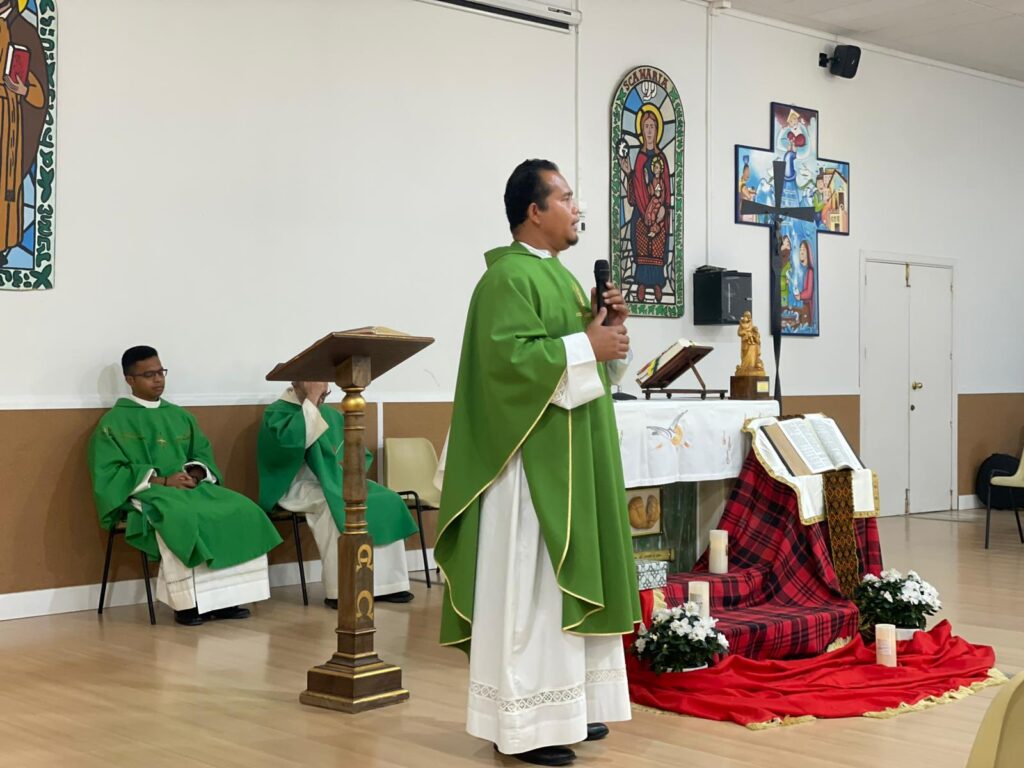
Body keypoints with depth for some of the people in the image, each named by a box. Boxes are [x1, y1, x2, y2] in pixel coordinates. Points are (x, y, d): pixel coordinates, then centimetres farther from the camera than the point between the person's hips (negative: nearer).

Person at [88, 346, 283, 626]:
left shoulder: (180, 416, 20)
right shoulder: (113, 422, 2)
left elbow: (203, 456, 17)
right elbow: (108, 473, -8)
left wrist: (194, 473, -8)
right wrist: (162, 480, -16)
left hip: (190, 488, 6)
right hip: (144, 495, -6)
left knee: (242, 511, -20)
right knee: (183, 520, -39)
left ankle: (227, 595, -20)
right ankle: (187, 602, -29)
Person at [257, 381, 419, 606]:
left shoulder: (331, 415, 17)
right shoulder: (277, 411, -3)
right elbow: (290, 439, -26)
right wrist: (311, 402, -18)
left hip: (335, 482, 7)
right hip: (297, 486, -7)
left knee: (387, 500, -14)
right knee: (333, 505, -37)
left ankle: (386, 584, -15)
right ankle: (339, 591, -34)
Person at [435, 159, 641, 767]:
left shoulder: (558, 276, 18)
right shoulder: (508, 277, -13)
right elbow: (508, 357, -25)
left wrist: (610, 329, 3)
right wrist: (586, 345, -20)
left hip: (572, 457, 10)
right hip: (534, 457, -10)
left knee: (567, 579, 13)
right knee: (528, 585, -6)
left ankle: (567, 705, 22)